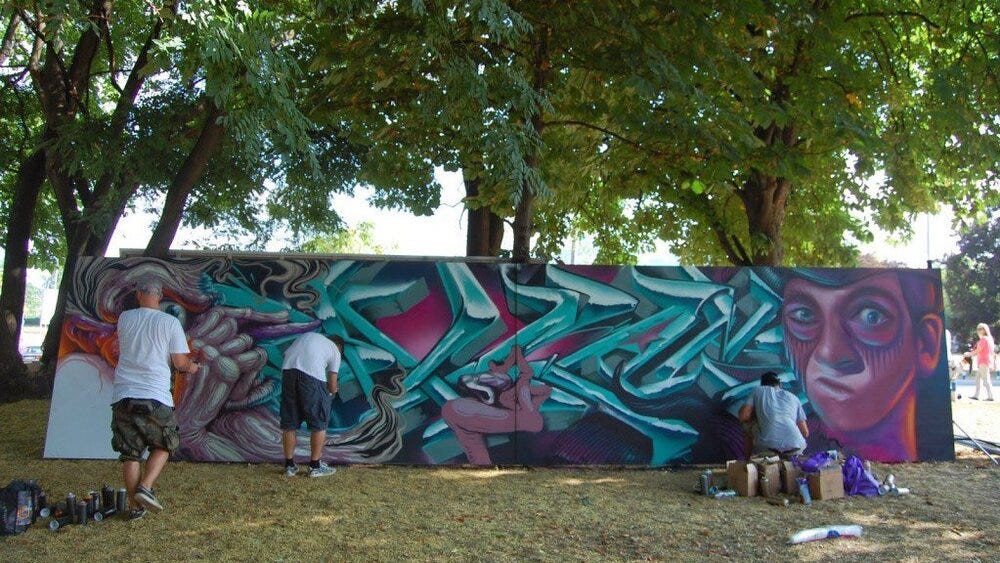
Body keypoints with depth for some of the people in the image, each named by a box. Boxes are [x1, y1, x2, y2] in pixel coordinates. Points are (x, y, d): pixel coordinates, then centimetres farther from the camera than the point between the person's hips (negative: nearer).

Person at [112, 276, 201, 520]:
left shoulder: (124, 319, 5)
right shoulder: (170, 322, -5)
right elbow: (180, 362, -5)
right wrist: (193, 366, 17)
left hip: (123, 396, 3)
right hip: (156, 397, -3)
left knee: (130, 453, 10)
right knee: (163, 446, 17)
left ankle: (135, 506, 14)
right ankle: (145, 487, -1)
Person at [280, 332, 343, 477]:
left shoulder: (308, 336, 34)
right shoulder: (335, 350, 21)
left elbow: (287, 353, 23)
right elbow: (332, 385, 18)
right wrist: (332, 391, 41)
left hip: (288, 370, 5)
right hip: (311, 374, -5)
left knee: (288, 423, 14)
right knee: (319, 423, 10)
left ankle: (289, 465, 23)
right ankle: (315, 466, 16)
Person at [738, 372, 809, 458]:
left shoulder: (758, 391, 21)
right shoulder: (793, 398, 26)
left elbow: (743, 417, 8)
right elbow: (805, 433, 20)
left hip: (768, 445, -2)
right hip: (795, 446, 2)